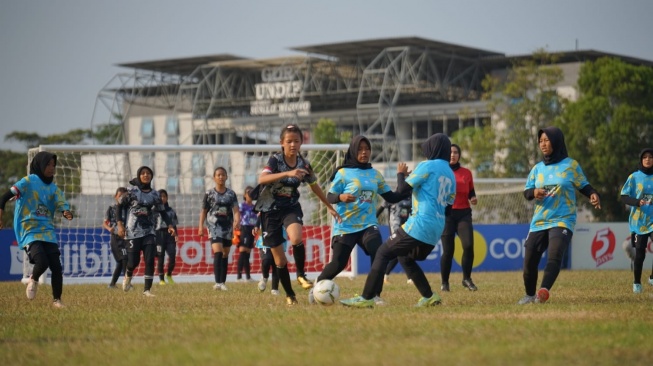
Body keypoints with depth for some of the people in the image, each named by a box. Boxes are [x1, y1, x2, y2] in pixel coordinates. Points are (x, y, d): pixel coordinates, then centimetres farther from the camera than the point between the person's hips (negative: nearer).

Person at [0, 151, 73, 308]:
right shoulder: (28, 182, -6)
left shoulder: (53, 188, 11)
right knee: (42, 262, -24)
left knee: (56, 267, -5)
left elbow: (62, 205, 0)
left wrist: (67, 213, -24)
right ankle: (33, 280, 11)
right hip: (29, 232, -5)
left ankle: (57, 300, 11)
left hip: (48, 233, 5)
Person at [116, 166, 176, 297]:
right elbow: (120, 206, 3)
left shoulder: (155, 194, 9)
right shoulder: (131, 191, -1)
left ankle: (147, 289, -3)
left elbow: (162, 212, 14)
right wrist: (120, 224, -6)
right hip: (133, 231, -2)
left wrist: (170, 225, 0)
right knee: (134, 261, -2)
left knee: (150, 260, -9)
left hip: (150, 232, 3)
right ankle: (128, 276, 33)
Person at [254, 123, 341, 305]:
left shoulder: (304, 164, -4)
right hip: (270, 210, -2)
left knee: (296, 238, -31)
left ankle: (301, 274, -9)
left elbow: (315, 186, 14)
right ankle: (289, 295, 17)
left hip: (291, 207, 2)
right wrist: (288, 173, -46)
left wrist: (329, 207, 23)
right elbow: (262, 179, -35)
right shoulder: (275, 160, -15)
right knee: (279, 259, 0)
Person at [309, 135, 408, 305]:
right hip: (345, 226, -3)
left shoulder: (376, 174, 9)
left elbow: (392, 197, 12)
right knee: (338, 264, -4)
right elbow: (330, 197, -5)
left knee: (379, 255, -21)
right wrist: (341, 197, -27)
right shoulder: (343, 173, -4)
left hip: (368, 225, 3)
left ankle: (375, 295, -12)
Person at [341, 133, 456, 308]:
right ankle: (429, 297, 18)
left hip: (419, 226, -8)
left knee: (383, 253, -1)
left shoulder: (427, 166, -6)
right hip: (436, 232, 8)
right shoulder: (451, 175, 15)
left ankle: (366, 298, -7)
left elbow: (402, 189, -8)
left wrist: (401, 174, 10)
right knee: (405, 258, 26)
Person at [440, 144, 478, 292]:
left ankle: (467, 279, 3)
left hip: (463, 214, 2)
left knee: (468, 245, -15)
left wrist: (473, 198, -3)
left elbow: (471, 192, 16)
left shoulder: (466, 172, 9)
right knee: (448, 250, -4)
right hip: (446, 214, -2)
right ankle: (444, 282, 13)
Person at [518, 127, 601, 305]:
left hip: (562, 220, -5)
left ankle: (544, 291, -38)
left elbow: (583, 185, 4)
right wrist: (534, 192, -13)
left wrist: (593, 194, -17)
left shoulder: (570, 165, -1)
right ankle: (530, 294, 22)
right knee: (529, 260, 2)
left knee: (555, 256, -26)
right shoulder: (537, 168, 10)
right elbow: (526, 191, 10)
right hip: (539, 222, 5)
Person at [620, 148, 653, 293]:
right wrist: (637, 202, -20)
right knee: (640, 253, 1)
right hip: (639, 221, -1)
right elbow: (624, 197, -2)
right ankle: (637, 283, 16)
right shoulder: (634, 177, 1)